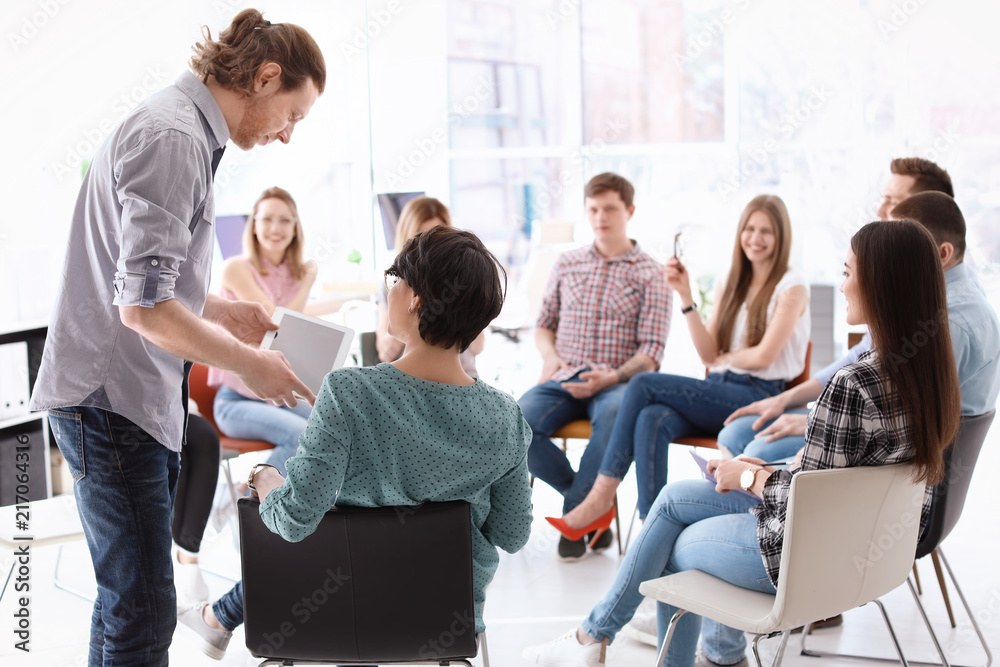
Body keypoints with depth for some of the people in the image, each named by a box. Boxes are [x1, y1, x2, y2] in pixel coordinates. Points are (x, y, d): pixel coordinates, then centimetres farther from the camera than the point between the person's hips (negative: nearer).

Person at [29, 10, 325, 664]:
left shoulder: (183, 130, 16)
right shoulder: (173, 139, -18)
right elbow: (143, 306, -25)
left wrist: (222, 311, 15)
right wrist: (248, 363, -15)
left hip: (144, 400, 11)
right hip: (112, 402, -11)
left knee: (129, 600, 18)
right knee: (143, 611, -7)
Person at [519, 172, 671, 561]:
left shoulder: (648, 274, 6)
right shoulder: (567, 265, 17)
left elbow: (651, 351, -1)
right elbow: (544, 324, 24)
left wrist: (612, 377, -19)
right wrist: (550, 356, 1)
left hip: (616, 382, -3)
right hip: (564, 379, 3)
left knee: (615, 417, -40)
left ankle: (575, 514, -18)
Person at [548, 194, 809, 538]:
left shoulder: (792, 287, 0)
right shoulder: (730, 287, 18)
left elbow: (764, 356, -9)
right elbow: (708, 354, 6)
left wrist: (724, 359, 6)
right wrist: (685, 295, 0)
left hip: (760, 396, -6)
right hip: (720, 392, 6)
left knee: (644, 384, -21)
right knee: (652, 419, -28)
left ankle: (601, 498, -19)